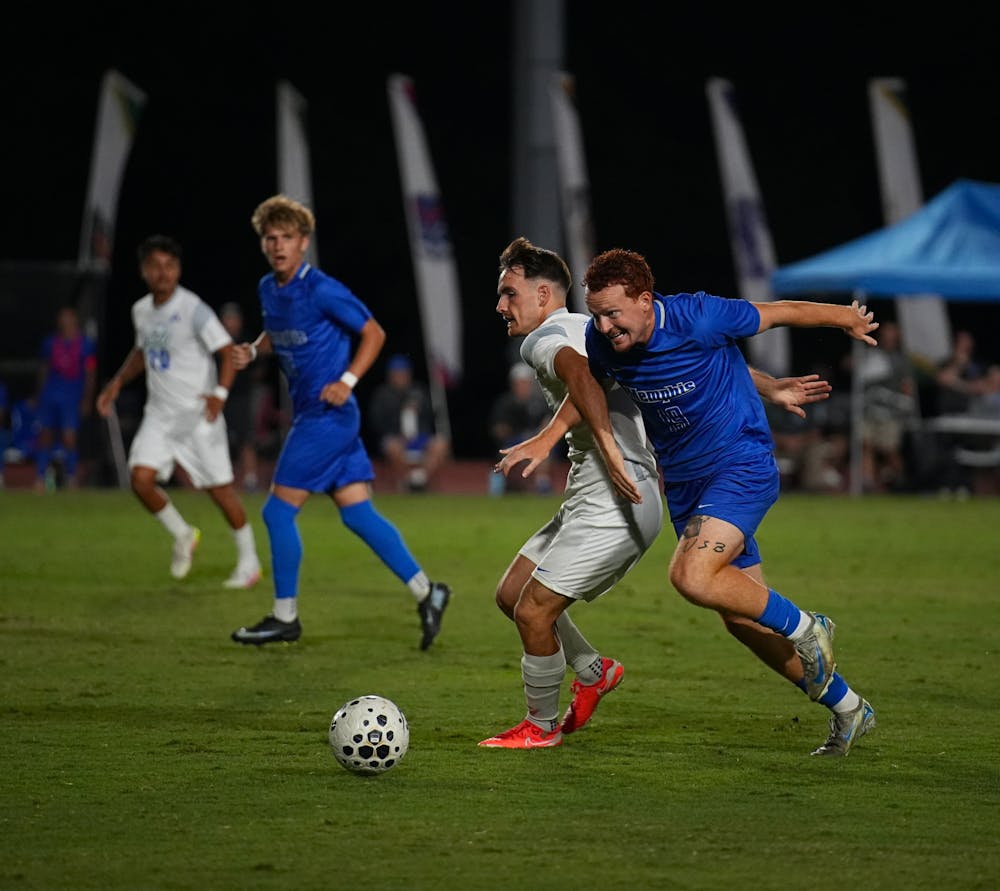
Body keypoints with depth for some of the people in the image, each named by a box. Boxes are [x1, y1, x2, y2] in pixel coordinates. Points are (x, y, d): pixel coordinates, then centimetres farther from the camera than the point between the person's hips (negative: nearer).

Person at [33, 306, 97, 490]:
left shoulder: (85, 344, 1)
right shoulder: (50, 342, 10)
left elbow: (90, 374, 2)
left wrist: (87, 399, -3)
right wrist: (39, 397, 17)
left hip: (73, 397, -3)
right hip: (50, 395, 3)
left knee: (70, 438, -9)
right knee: (45, 436, 3)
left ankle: (71, 479, 3)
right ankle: (41, 478, 10)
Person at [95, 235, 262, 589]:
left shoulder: (193, 309, -14)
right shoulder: (141, 311, 7)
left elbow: (228, 352, -14)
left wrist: (220, 393, -26)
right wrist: (117, 383, 16)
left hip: (198, 414, -6)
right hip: (159, 414, 6)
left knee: (219, 488, -2)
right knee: (141, 478, -11)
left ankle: (249, 561, 16)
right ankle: (183, 536, 14)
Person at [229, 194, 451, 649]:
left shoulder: (322, 290, -15)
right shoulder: (268, 289, 9)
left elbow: (373, 333, -8)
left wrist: (346, 381, -18)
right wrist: (253, 350, 8)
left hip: (329, 415, -9)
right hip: (309, 415, 9)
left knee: (278, 511, -5)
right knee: (356, 514, 6)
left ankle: (285, 617, 5)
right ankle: (425, 590, 9)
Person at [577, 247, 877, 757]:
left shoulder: (697, 318, -24)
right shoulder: (601, 340, -9)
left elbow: (782, 312, -9)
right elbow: (587, 384, 14)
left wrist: (850, 320, 6)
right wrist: (607, 447, 0)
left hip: (743, 466, -7)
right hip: (684, 482, 7)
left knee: (691, 576, -29)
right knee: (743, 618, 9)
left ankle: (805, 628, -6)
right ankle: (846, 708, 26)